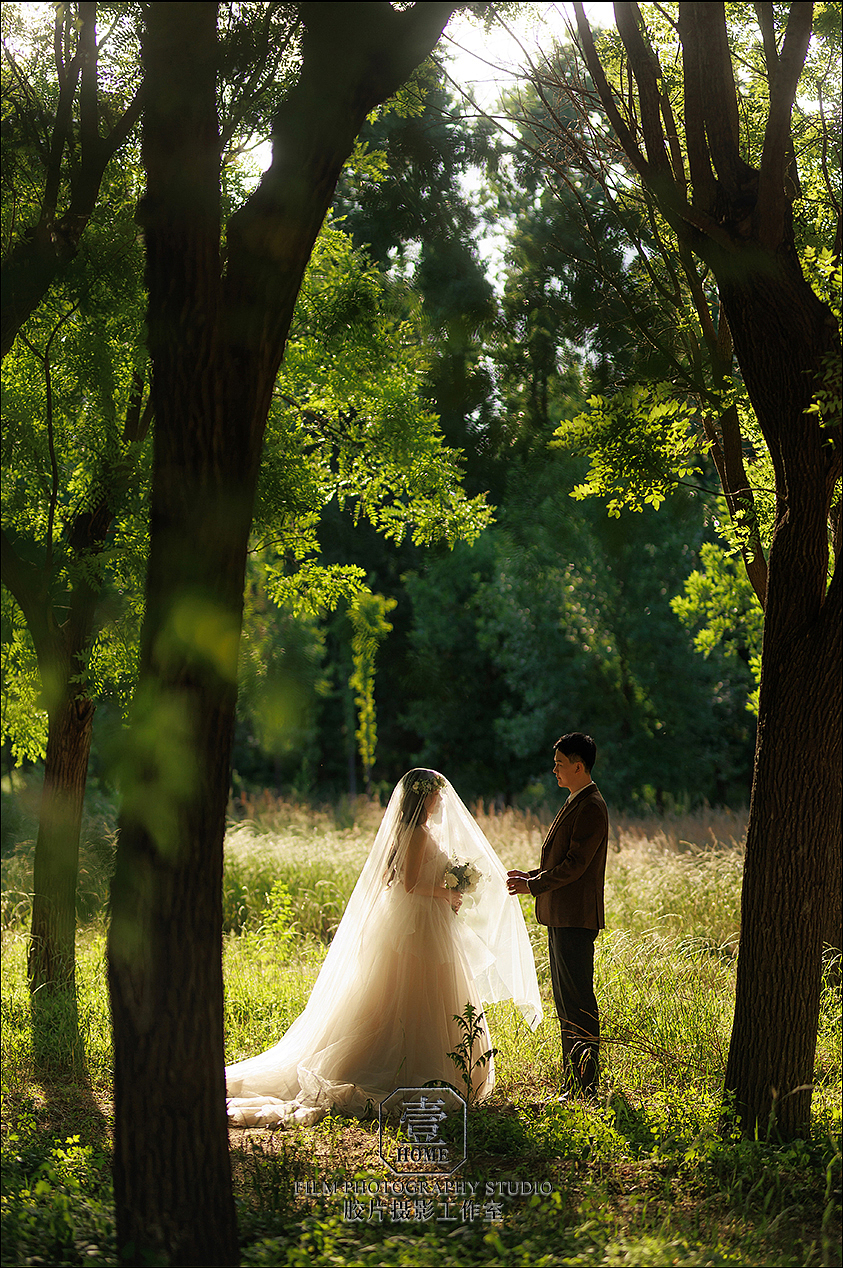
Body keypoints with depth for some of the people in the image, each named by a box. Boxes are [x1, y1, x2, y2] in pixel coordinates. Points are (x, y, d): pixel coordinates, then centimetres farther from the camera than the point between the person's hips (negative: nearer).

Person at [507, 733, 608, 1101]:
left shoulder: (591, 808, -15)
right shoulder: (576, 804, 17)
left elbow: (575, 864, -20)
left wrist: (534, 886, -14)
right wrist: (532, 875, 10)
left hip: (576, 919, -11)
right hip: (562, 918, 11)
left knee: (579, 1001, -7)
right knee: (565, 1000, 14)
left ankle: (586, 1088, -4)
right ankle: (573, 1083, 20)